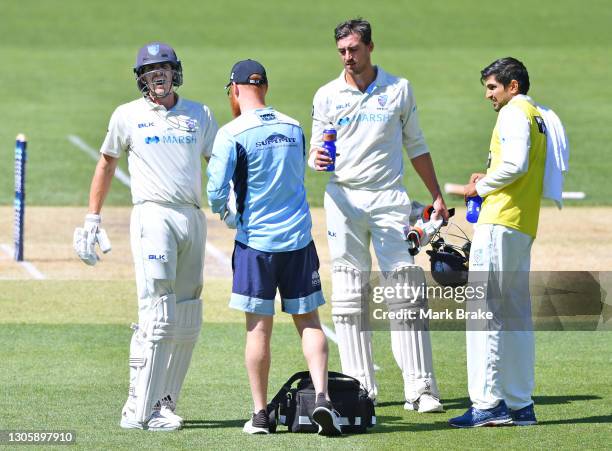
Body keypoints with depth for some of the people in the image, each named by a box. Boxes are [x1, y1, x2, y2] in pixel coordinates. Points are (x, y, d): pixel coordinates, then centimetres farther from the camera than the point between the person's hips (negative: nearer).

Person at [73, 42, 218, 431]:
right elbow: (107, 162, 17)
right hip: (153, 216, -5)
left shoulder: (200, 115, 14)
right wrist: (92, 220, 14)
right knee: (157, 314, -16)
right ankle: (140, 411, -17)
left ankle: (164, 403, 15)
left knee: (188, 322, 5)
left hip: (193, 219, 5)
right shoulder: (128, 116, 8)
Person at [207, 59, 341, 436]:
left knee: (259, 328, 3)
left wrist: (225, 212, 7)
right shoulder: (294, 128, 7)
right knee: (308, 320, 8)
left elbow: (217, 190, -14)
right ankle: (322, 395, -9)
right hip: (299, 238, 4)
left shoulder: (233, 133, -10)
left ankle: (260, 414, 7)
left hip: (256, 240, -3)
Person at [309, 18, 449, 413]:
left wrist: (437, 197, 12)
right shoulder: (327, 96, 7)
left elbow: (416, 146, 14)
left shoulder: (399, 90, 8)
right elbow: (317, 152, 7)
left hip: (389, 199, -1)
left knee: (405, 291, -7)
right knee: (349, 295, 0)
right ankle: (360, 387, 4)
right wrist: (317, 159, -17)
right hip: (344, 199, 1)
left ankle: (420, 388, -9)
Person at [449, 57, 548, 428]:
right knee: (517, 317, 12)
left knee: (482, 310, -11)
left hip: (500, 223, -10)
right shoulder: (538, 116, 22)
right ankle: (521, 406, 13)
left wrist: (481, 186, -7)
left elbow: (515, 164, -20)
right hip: (524, 228, 10)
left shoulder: (514, 112, -6)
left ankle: (487, 403, -17)